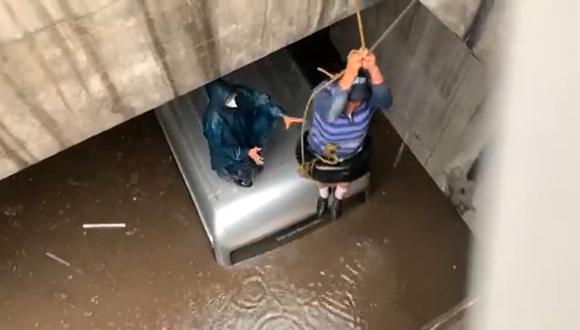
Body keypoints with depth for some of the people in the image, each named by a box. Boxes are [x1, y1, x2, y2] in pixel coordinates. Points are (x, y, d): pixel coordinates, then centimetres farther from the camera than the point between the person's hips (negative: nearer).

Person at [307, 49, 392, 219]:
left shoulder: (368, 96, -34)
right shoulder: (323, 96, -43)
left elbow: (386, 101, -57)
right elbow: (331, 113, -67)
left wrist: (373, 69, -75)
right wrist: (350, 72, -80)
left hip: (351, 153, 2)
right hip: (322, 151, -2)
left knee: (344, 180, 33)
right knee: (323, 178, 32)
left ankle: (338, 198, 69)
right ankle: (323, 195, 69)